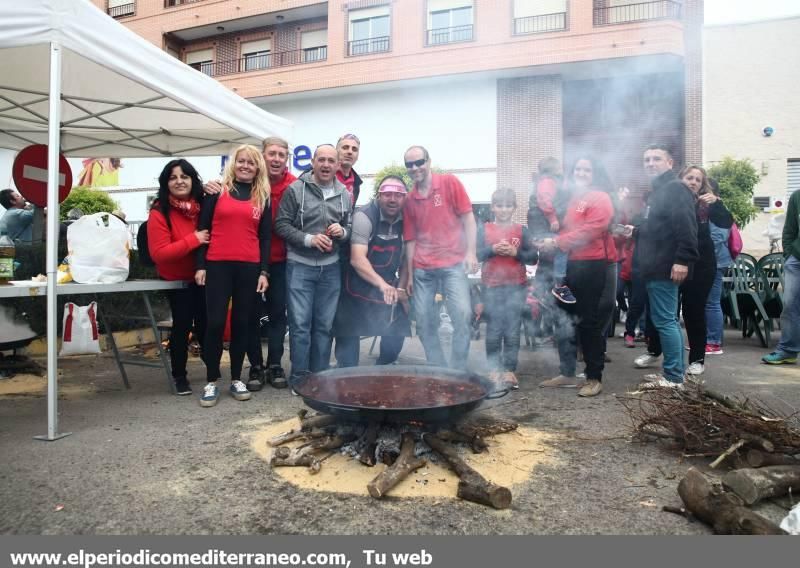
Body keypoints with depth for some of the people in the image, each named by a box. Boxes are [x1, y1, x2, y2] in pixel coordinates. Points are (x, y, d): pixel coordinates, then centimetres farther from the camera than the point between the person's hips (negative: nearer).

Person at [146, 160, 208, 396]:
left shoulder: (203, 205, -5)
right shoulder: (159, 212, -18)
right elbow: (158, 253, -24)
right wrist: (193, 240, -28)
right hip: (177, 279, -3)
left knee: (205, 323, 8)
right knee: (182, 326, 2)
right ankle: (179, 376, 19)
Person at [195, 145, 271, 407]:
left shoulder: (263, 197, 11)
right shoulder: (217, 191, 5)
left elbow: (265, 237, 9)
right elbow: (202, 229, 4)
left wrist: (264, 271, 2)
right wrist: (200, 265, -2)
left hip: (249, 267, 2)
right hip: (217, 265, -2)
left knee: (241, 322, 7)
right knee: (215, 322, -2)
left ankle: (236, 379, 18)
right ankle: (212, 381, 9)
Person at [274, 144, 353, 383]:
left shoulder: (344, 194, 8)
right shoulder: (295, 189, -4)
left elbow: (351, 228, 15)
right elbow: (281, 224, -6)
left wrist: (342, 231, -8)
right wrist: (309, 239, -17)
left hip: (331, 267, 4)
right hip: (300, 266, -3)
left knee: (324, 325, 10)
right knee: (300, 324, 0)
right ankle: (298, 378, 13)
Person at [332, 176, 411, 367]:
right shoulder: (364, 216, -18)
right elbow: (357, 259, -29)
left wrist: (401, 288, -3)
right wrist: (382, 284, -40)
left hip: (389, 288, 5)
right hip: (358, 290, -5)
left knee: (397, 332, 8)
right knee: (349, 337, 0)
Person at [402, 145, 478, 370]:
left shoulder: (449, 182, 2)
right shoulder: (409, 200, 11)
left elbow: (468, 218, 0)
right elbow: (411, 240, 13)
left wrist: (471, 252, -9)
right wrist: (410, 275, 11)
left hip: (453, 263, -3)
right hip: (422, 269, 4)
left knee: (462, 313, -17)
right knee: (424, 322, 2)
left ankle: (458, 370, -2)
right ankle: (438, 370, 16)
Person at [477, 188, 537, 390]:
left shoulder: (521, 230, 8)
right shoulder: (484, 229, 7)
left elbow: (533, 257, 4)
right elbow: (475, 254, -1)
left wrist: (515, 252, -11)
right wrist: (493, 249, -14)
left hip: (516, 286, 1)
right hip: (492, 286, 0)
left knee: (513, 331, 1)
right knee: (493, 330, 1)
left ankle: (509, 371, 9)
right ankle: (494, 369, 12)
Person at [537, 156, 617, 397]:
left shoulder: (600, 198, -6)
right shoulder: (571, 199, 18)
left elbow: (590, 231, -18)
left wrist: (557, 242, -19)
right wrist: (549, 242, -2)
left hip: (595, 267, -8)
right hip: (572, 266, 8)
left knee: (591, 324, -2)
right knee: (566, 321, 10)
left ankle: (594, 378, 10)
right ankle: (567, 374, 23)